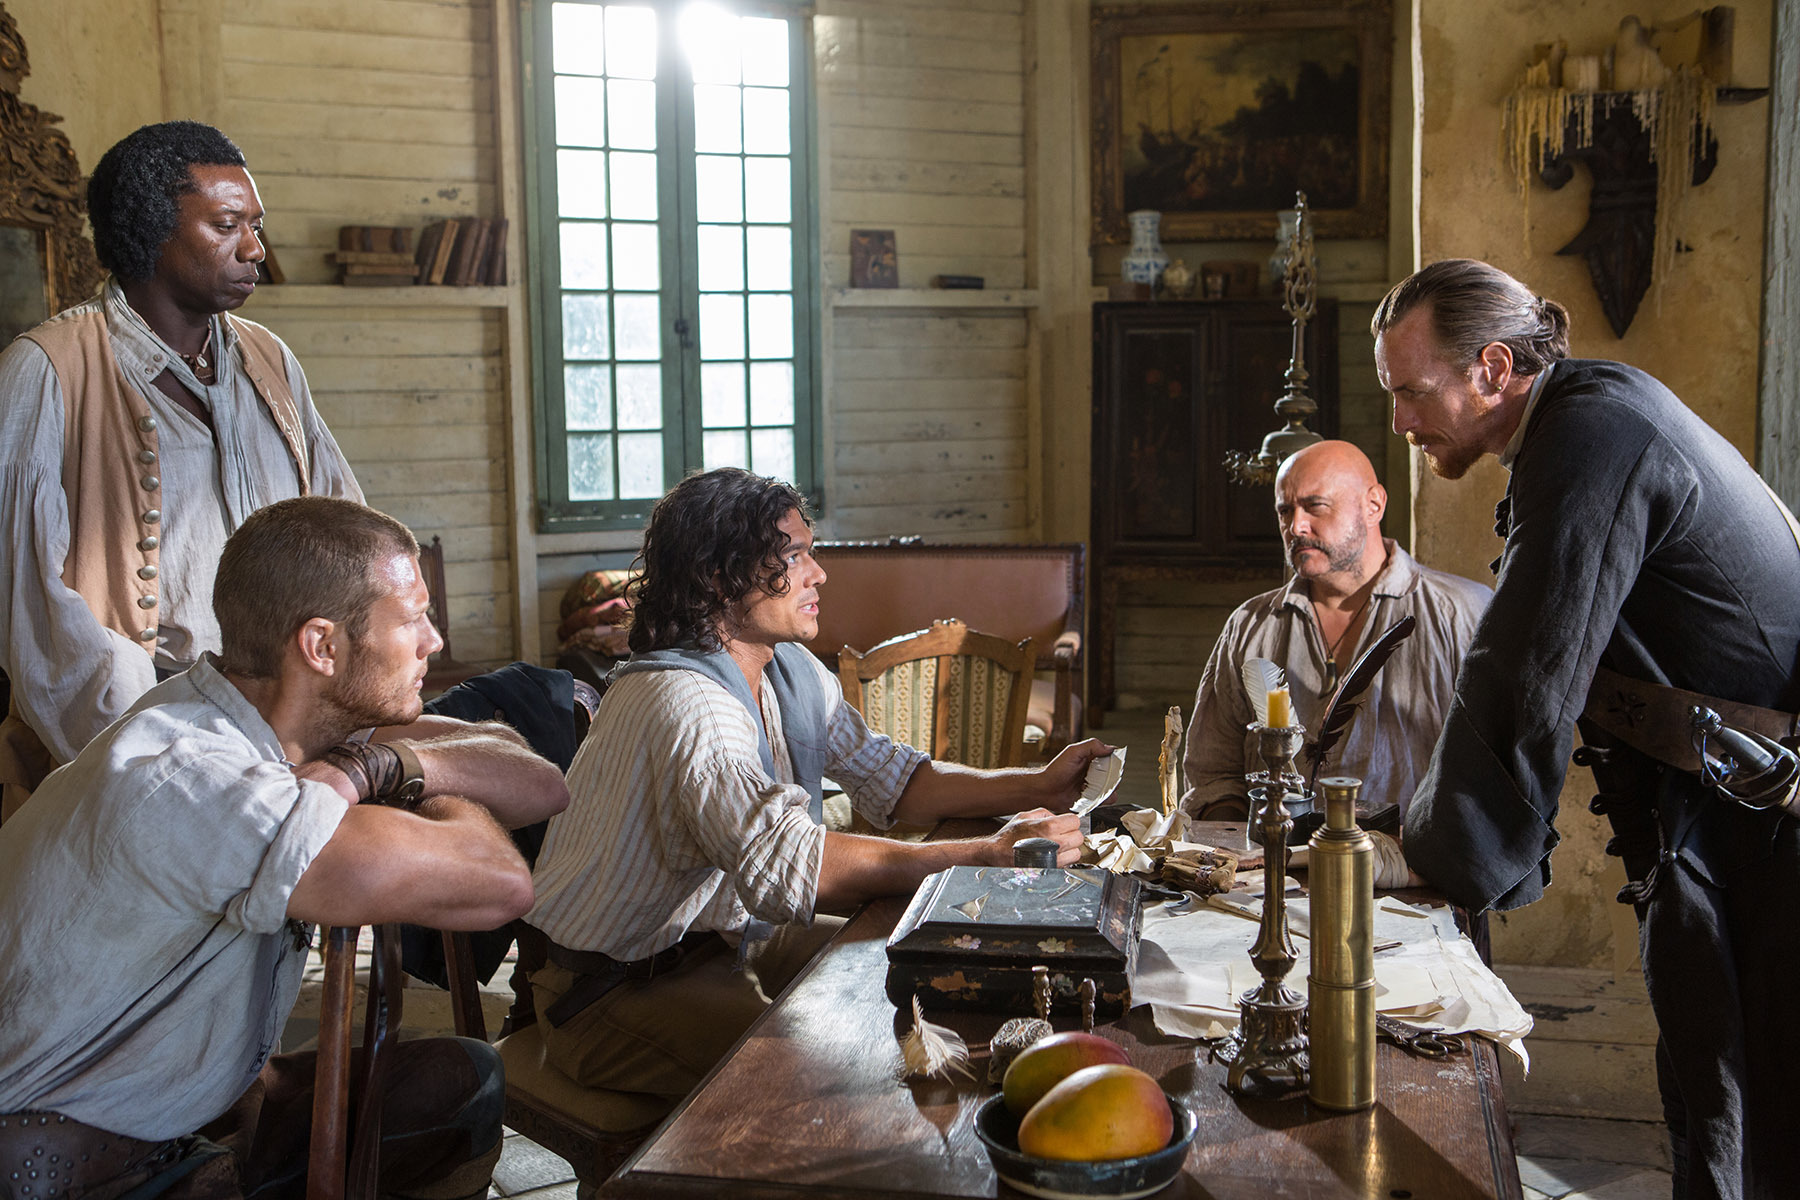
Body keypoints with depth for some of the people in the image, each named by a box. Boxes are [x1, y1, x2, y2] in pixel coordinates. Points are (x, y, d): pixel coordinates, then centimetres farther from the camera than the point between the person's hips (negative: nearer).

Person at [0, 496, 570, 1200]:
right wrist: (451, 797, -12)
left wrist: (388, 763, -19)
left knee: (464, 1078, 0)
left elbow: (539, 786, -2)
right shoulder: (180, 781, -29)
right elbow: (496, 882, -33)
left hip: (197, 1112, 8)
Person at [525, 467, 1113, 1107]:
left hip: (722, 936, 9)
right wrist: (992, 854, -40)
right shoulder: (683, 702, -30)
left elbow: (888, 778, 6)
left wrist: (1036, 787, -9)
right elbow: (788, 865, -42)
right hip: (618, 989, -9)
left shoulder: (790, 670, 2)